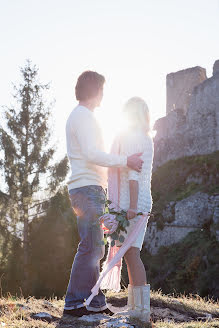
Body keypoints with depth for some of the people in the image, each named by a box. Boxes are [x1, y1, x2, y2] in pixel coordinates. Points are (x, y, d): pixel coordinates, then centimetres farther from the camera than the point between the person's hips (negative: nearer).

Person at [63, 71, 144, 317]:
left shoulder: (78, 116, 24)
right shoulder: (83, 116, -9)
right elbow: (92, 154, -20)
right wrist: (126, 161, -15)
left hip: (87, 189, 10)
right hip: (87, 188, -10)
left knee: (93, 249, 9)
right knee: (90, 248, -10)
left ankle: (95, 302, 12)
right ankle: (73, 303, -7)